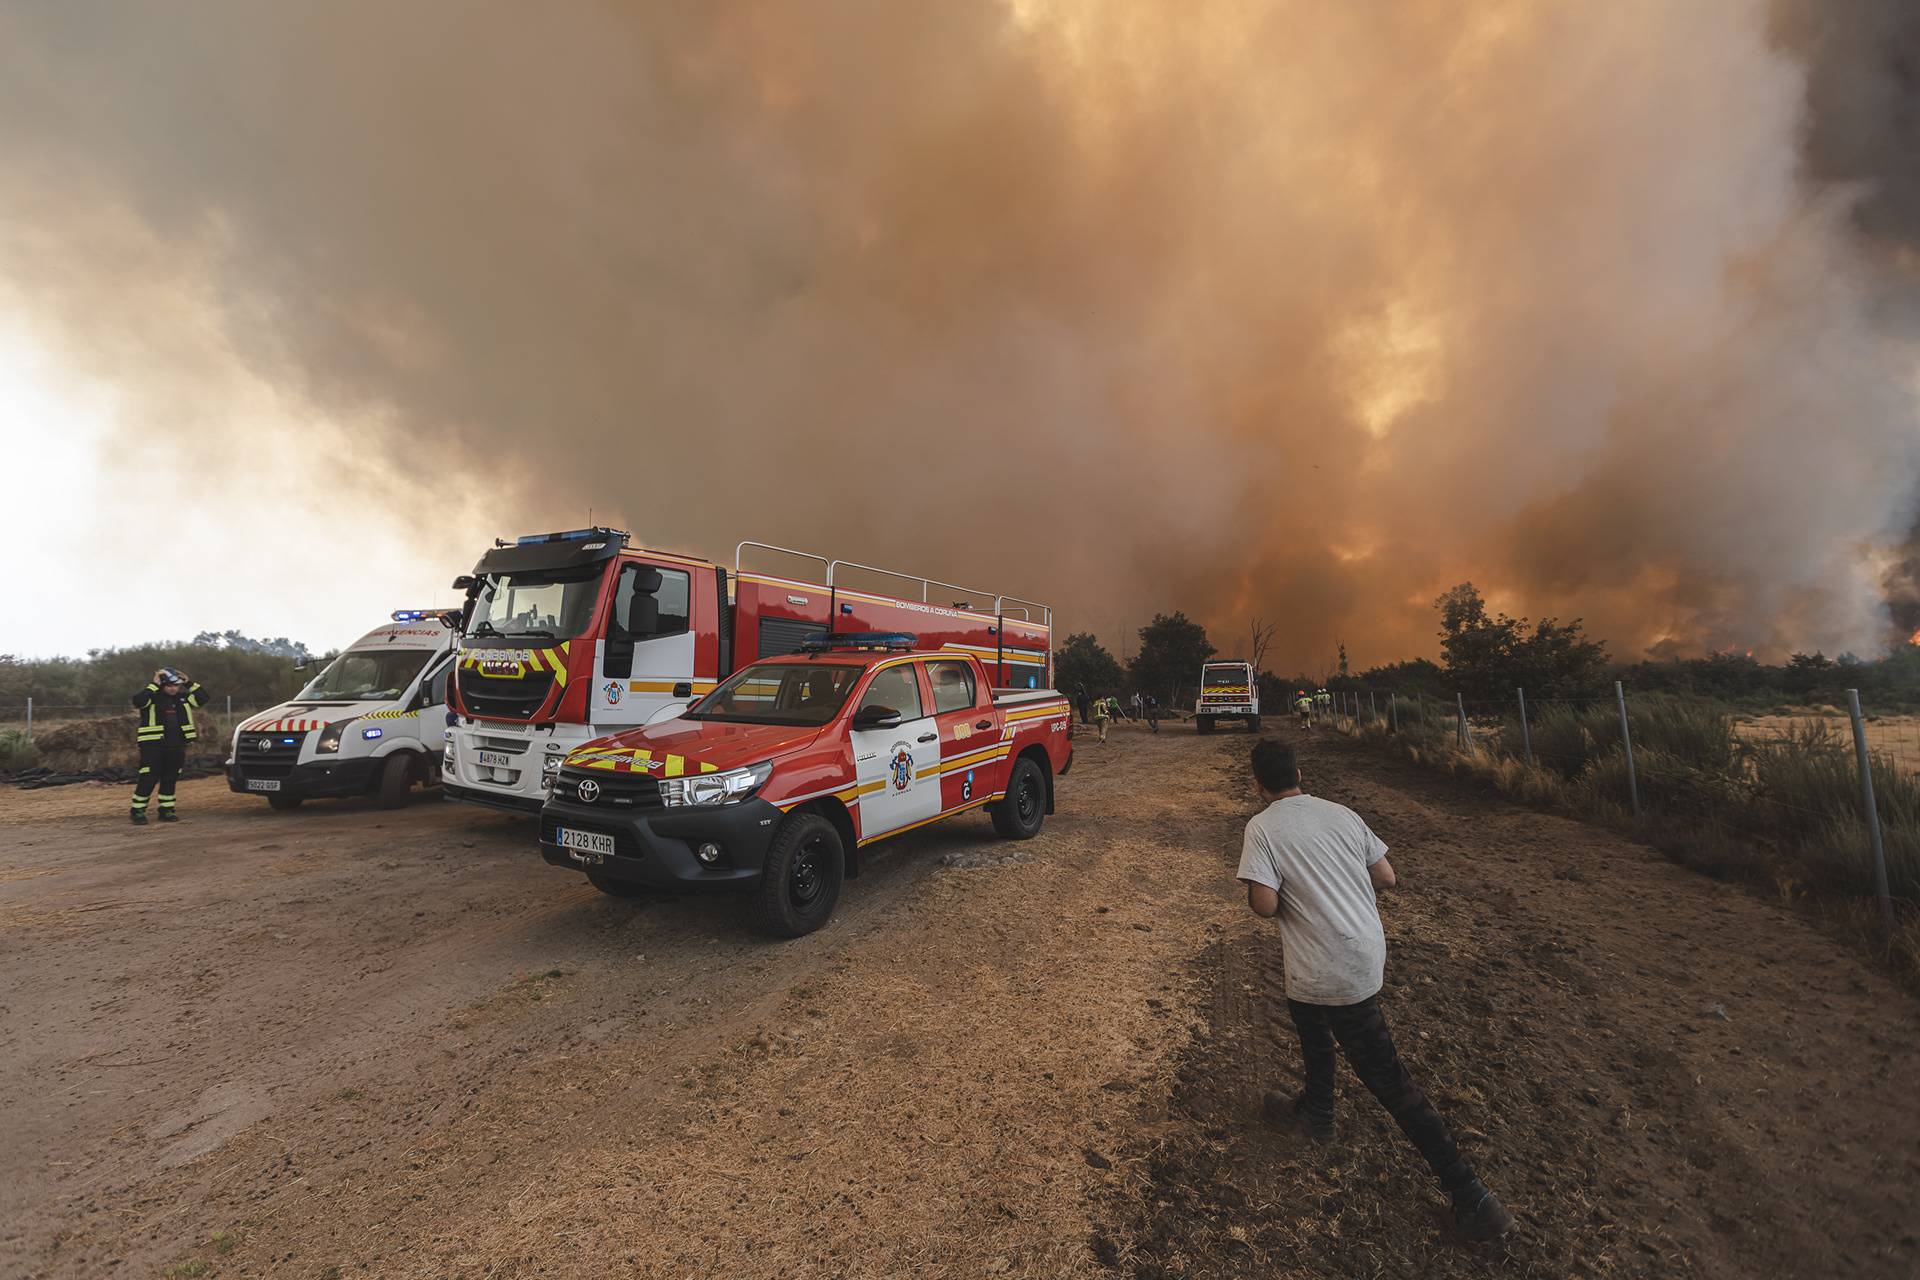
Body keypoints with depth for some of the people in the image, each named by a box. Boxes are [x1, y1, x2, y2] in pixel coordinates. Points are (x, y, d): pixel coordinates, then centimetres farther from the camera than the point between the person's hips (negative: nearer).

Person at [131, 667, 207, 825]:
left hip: (176, 746, 5)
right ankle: (137, 811, 7)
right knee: (148, 779, -4)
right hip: (153, 745, -4)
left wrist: (188, 683, 6)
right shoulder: (152, 698, -3)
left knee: (170, 779, 10)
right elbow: (138, 700, -22)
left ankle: (166, 811, 18)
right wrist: (154, 686, -14)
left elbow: (203, 696, 14)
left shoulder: (183, 698, 13)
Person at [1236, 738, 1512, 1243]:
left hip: (1332, 972, -7)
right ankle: (1316, 1113, 42)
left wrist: (1270, 892, 1)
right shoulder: (1341, 813, 0)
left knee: (1386, 1077, 11)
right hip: (1368, 951, 7)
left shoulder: (1262, 828, -17)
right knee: (1308, 1017, 27)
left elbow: (1265, 905, -22)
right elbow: (1386, 878, 5)